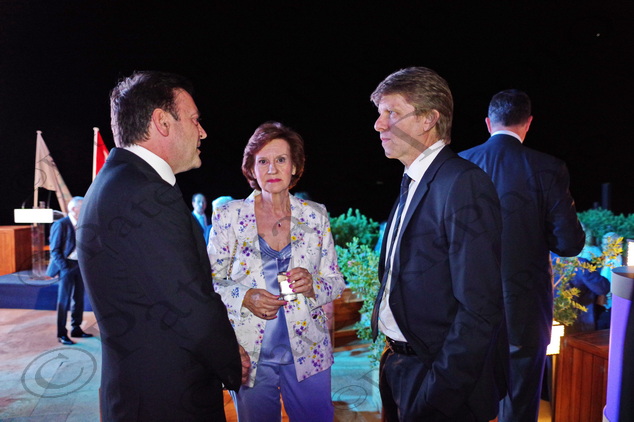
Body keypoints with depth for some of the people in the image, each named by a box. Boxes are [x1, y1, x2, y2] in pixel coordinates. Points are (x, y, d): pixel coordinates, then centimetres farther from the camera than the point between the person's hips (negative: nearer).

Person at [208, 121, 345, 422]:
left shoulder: (315, 216, 0)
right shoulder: (228, 216, -4)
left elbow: (335, 281, 4)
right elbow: (210, 283, 0)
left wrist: (312, 284, -17)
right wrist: (245, 297, -18)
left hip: (308, 353, 1)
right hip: (250, 356, -1)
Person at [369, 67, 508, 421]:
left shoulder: (464, 183, -21)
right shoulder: (413, 182, 8)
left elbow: (480, 308, -24)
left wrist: (435, 392, -21)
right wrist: (391, 358, 8)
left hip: (437, 376, -8)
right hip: (397, 362, 8)